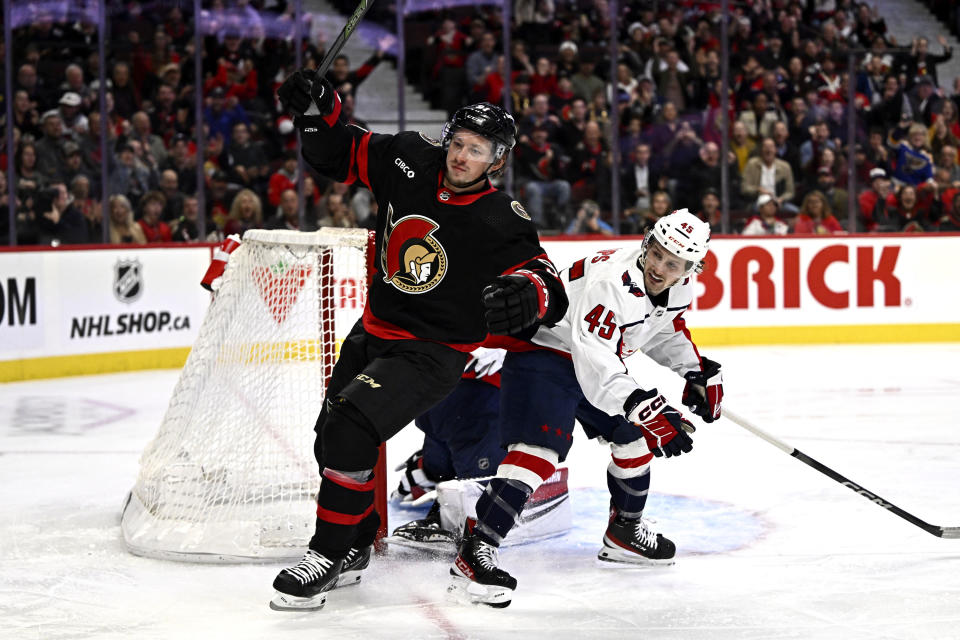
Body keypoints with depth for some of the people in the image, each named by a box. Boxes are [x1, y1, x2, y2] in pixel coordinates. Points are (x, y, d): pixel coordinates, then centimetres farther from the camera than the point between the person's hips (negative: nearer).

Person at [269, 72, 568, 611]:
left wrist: (529, 293, -43)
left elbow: (552, 294, -19)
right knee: (331, 438, 18)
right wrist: (316, 111, -13)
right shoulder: (410, 160, -7)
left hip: (433, 353, -7)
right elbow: (340, 154, 6)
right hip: (374, 333, 7)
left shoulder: (502, 223, -20)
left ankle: (327, 557, -10)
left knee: (350, 429, -24)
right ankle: (356, 546, 39)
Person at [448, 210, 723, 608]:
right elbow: (592, 356, -38)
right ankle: (474, 554, -32)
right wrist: (642, 406, -44)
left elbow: (666, 331, 21)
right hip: (542, 353, -10)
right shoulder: (610, 279, -31)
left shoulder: (678, 289, -2)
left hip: (598, 358, 10)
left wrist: (698, 372, 9)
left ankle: (624, 532, 36)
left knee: (636, 435, 15)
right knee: (541, 448, -25)